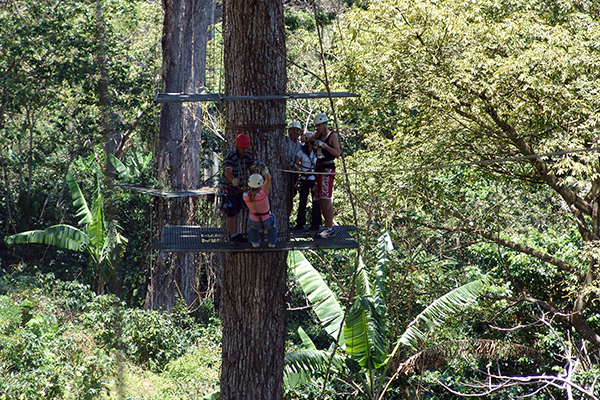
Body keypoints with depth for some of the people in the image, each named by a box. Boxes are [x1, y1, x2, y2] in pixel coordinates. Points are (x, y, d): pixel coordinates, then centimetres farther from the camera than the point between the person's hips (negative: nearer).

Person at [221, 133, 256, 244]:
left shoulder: (249, 156, -5)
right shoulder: (230, 157, -26)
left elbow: (252, 170, -9)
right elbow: (228, 172, -40)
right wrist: (234, 181, -61)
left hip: (240, 188, 6)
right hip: (229, 188, -6)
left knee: (236, 212, 14)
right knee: (231, 213, -5)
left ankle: (235, 234, 24)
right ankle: (233, 237, 1)